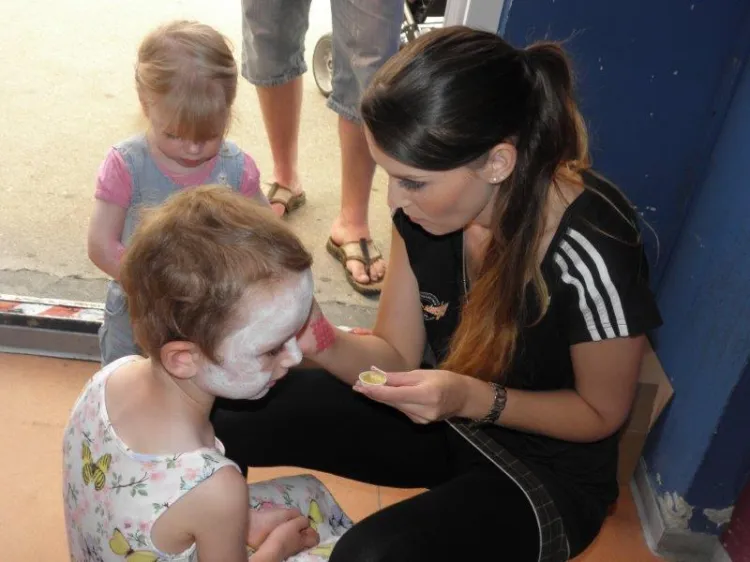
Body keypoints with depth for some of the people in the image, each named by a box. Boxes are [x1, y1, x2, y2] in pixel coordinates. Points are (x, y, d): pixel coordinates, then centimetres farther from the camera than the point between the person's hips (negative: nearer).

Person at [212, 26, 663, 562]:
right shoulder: (427, 202, -15)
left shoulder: (590, 252, -31)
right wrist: (322, 340, -26)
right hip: (443, 415, 5)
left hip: (549, 471, -4)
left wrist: (475, 398, -29)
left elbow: (601, 413, -14)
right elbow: (396, 355, -6)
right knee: (223, 410, -7)